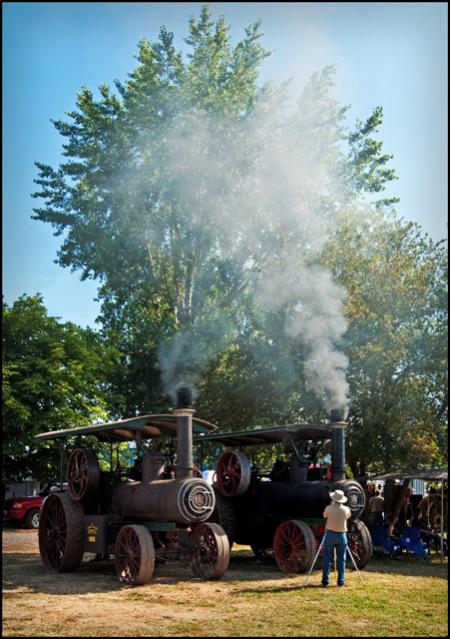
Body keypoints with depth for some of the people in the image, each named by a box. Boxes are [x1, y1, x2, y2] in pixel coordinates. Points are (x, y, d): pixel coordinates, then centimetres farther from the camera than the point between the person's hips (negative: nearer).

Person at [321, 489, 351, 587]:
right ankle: (341, 581, 7)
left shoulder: (329, 508, -9)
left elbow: (324, 515, 11)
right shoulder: (346, 509, -4)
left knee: (327, 558, 6)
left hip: (330, 534, -1)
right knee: (341, 559, 7)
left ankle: (325, 580, 7)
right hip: (342, 535, 1)